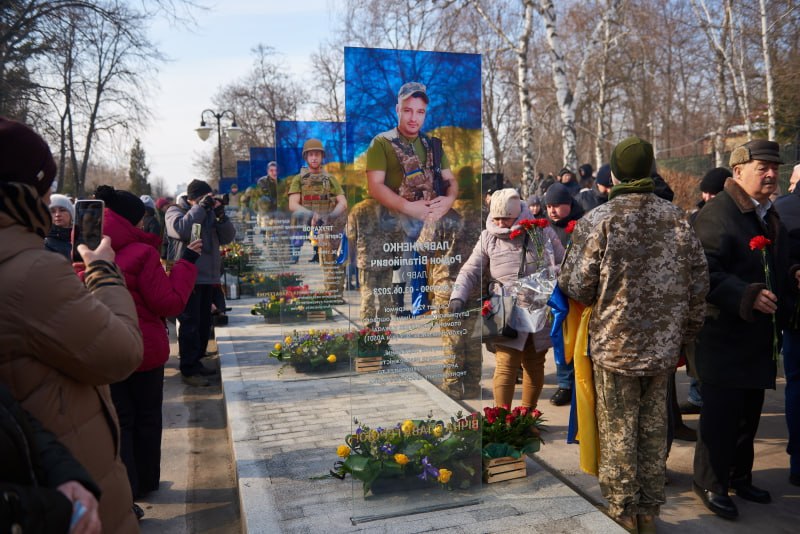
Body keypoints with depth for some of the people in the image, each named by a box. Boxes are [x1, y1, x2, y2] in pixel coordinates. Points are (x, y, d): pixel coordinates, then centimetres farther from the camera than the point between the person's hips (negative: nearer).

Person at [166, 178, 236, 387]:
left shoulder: (210, 212, 13)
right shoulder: (175, 211, -2)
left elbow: (227, 237, 6)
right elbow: (181, 230, -24)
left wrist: (221, 215, -9)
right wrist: (200, 207, -18)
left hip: (208, 277, 6)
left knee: (204, 323, 13)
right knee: (190, 323, -5)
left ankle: (196, 362, 26)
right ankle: (188, 370, 1)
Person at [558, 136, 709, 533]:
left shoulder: (598, 220, -14)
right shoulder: (677, 219, 0)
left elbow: (576, 287, -15)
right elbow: (698, 285, 5)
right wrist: (683, 334, 15)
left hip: (614, 346, -4)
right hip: (663, 347, 4)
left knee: (618, 433, 9)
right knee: (653, 429, 16)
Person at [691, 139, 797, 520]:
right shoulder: (717, 213, -14)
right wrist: (747, 296, -31)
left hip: (759, 336, 9)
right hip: (724, 335, -9)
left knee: (749, 411, 18)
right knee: (721, 413, 0)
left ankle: (739, 477, 34)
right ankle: (710, 484, 16)